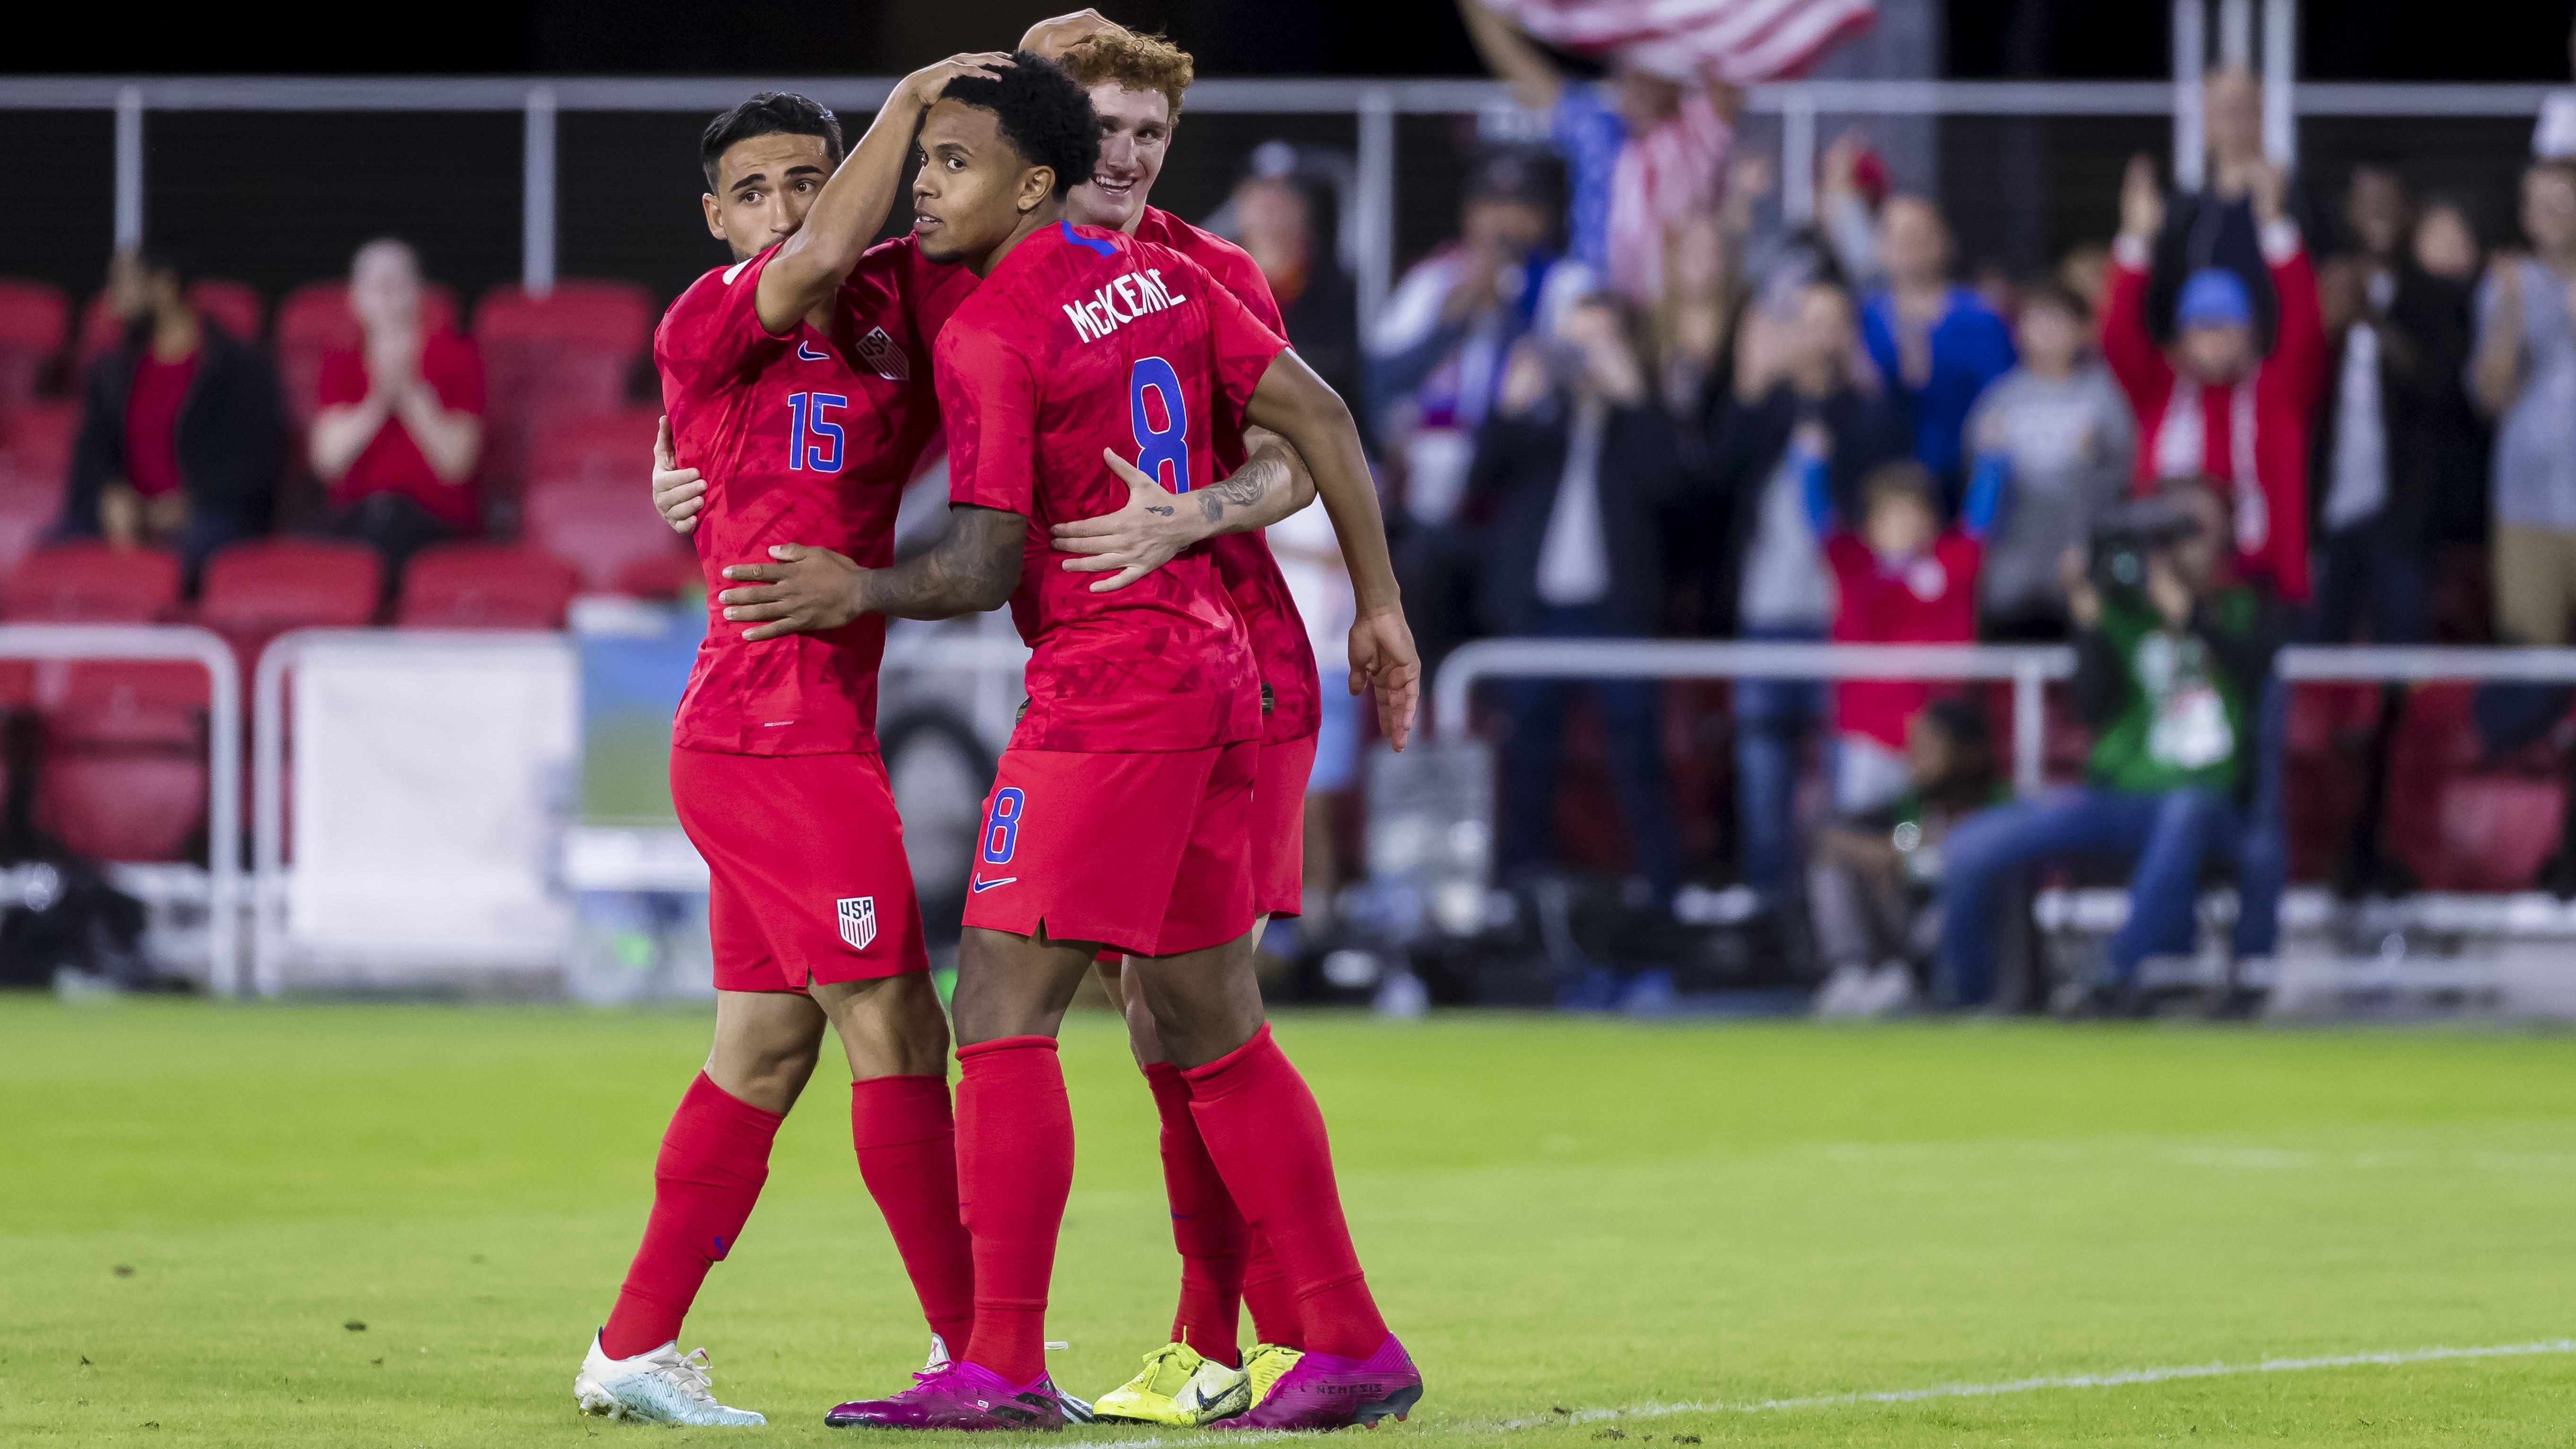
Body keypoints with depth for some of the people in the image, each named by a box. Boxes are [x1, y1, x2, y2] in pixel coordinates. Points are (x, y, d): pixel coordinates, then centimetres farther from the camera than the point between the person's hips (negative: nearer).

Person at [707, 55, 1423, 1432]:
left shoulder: (987, 333, -12)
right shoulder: (1160, 276, 11)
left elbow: (984, 569, -15)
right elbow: (1318, 418, 12)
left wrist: (859, 592, 3)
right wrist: (1379, 608, 17)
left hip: (1099, 696, -9)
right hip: (1211, 673, 9)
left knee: (1002, 1014, -7)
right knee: (1212, 1032, 14)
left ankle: (1001, 1368, -11)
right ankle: (1352, 1346, 16)